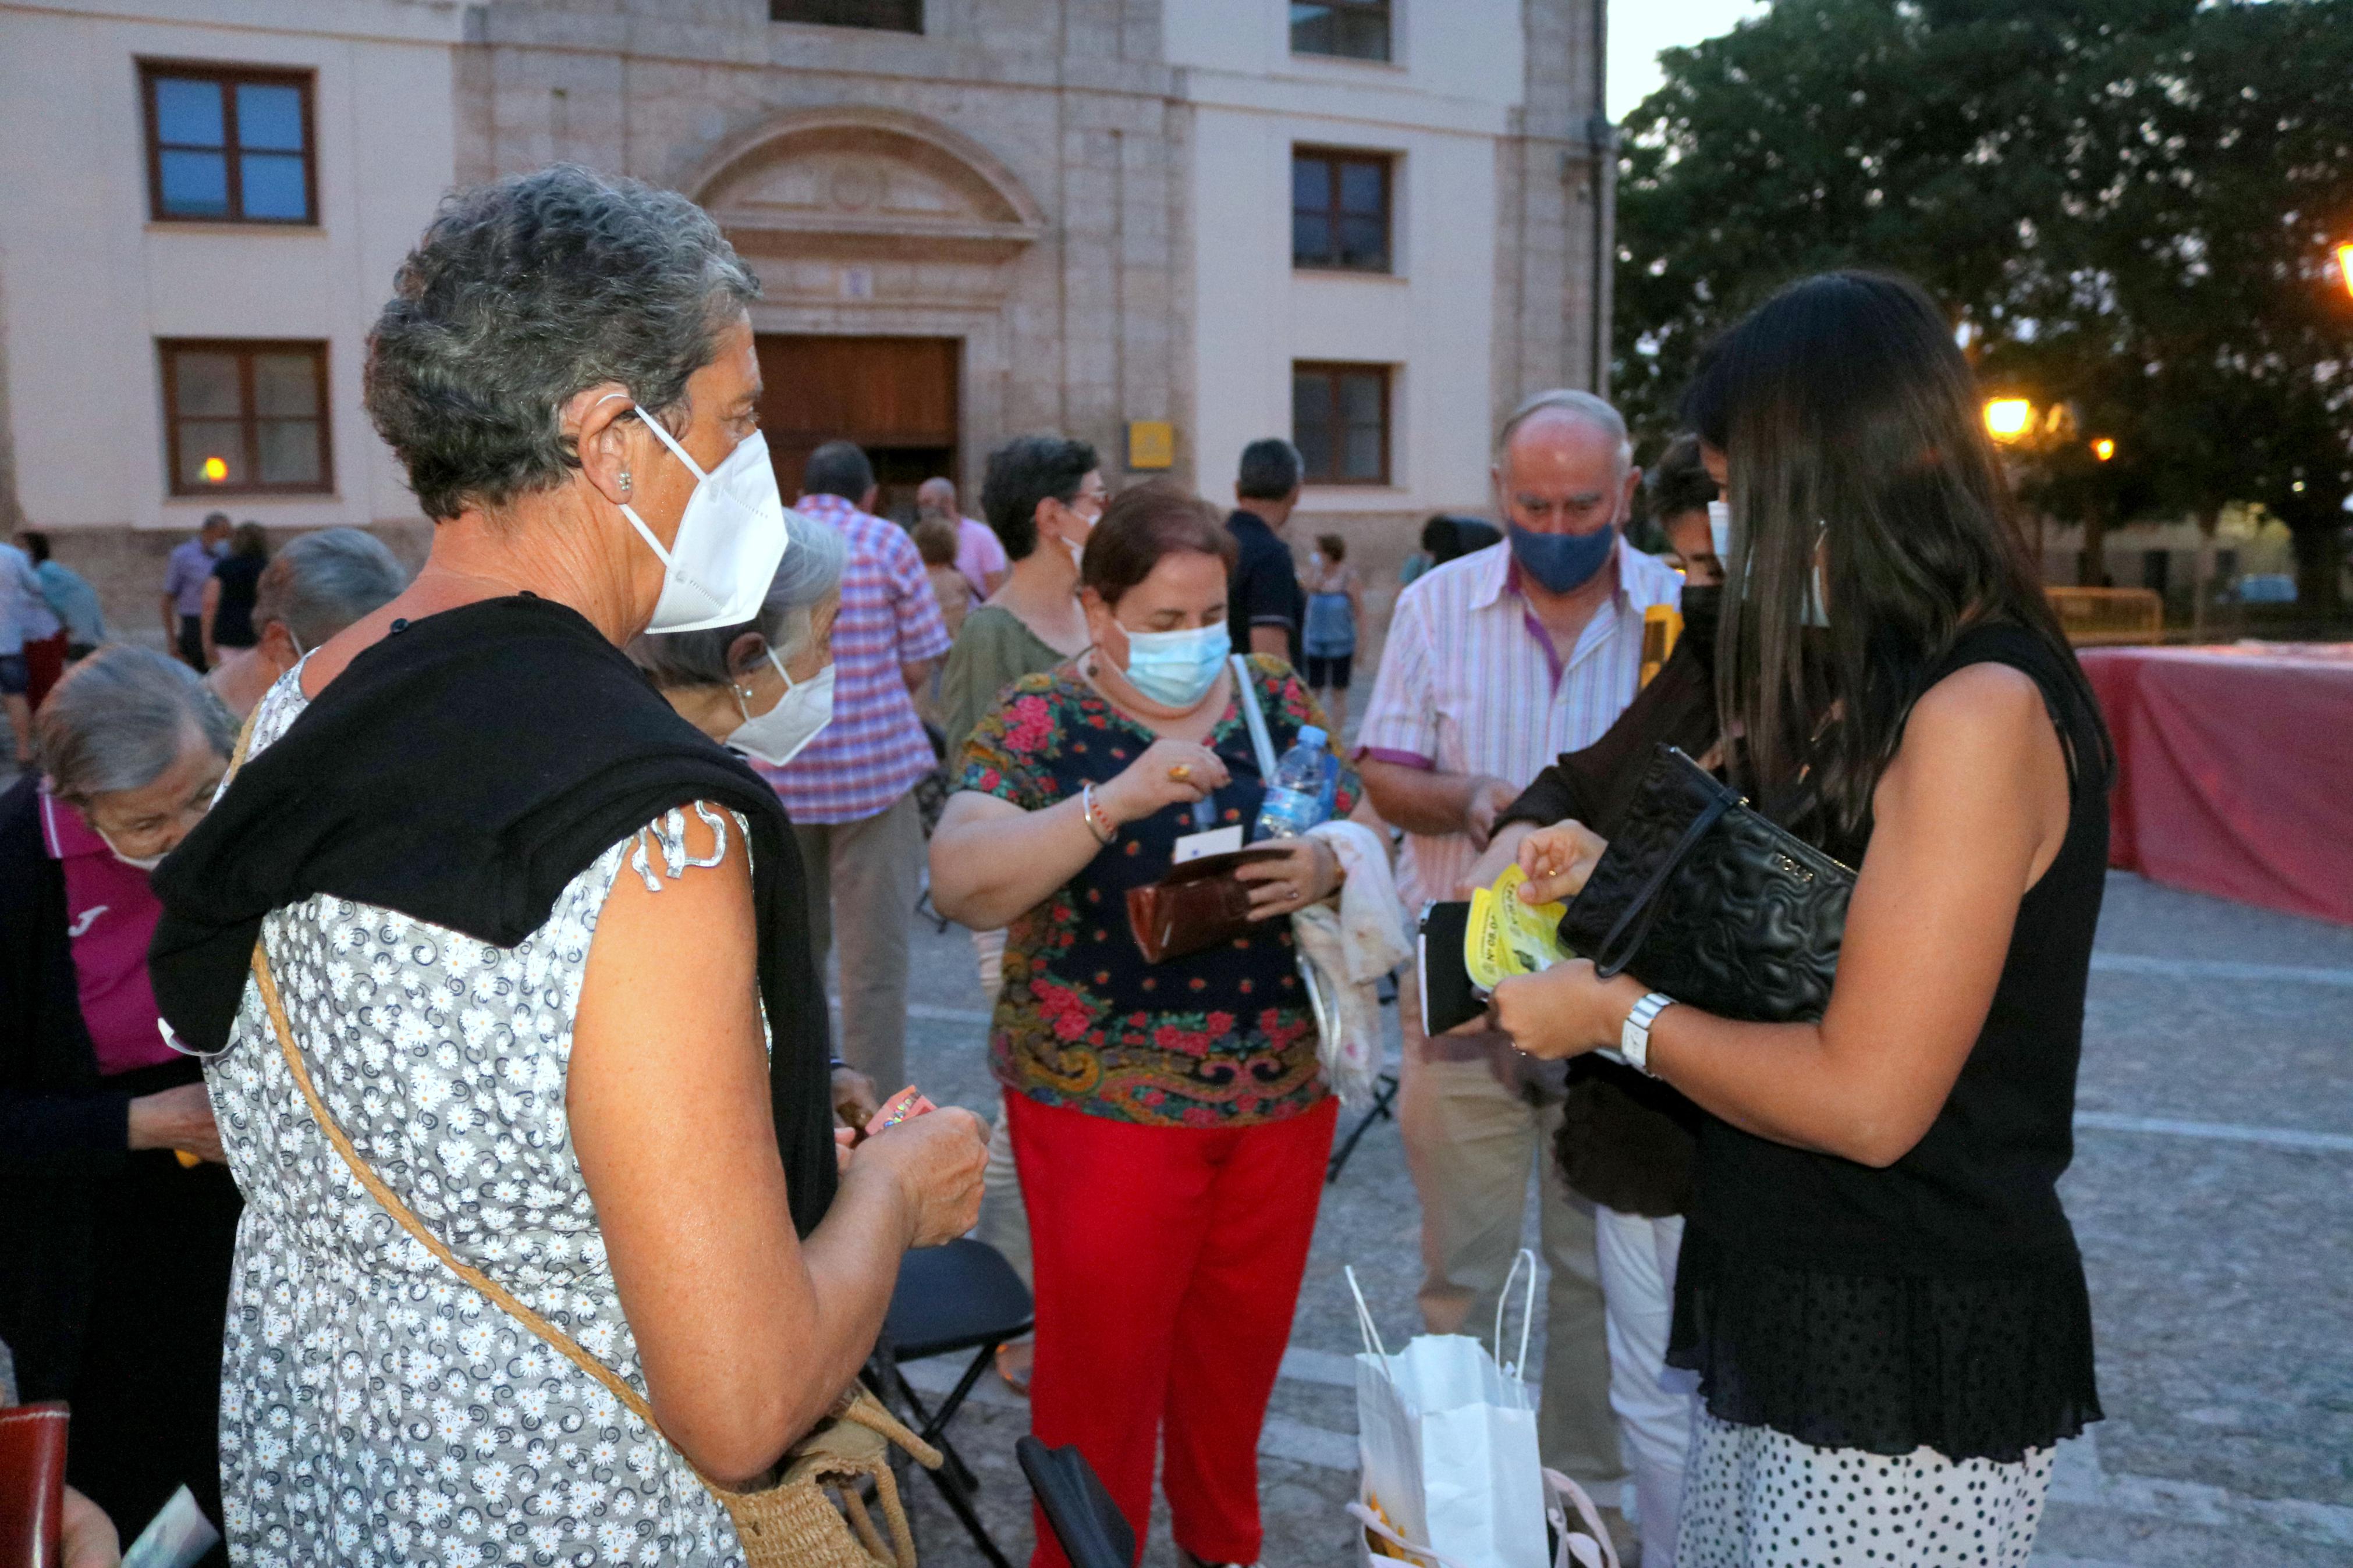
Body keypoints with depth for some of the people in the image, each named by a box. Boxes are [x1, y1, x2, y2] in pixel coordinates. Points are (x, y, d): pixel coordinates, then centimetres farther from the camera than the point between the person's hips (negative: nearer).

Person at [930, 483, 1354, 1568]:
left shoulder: (1276, 700, 4)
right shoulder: (1040, 721, -8)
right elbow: (961, 883, -21)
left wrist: (1324, 868, -17)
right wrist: (1117, 800, -33)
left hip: (1284, 1090, 4)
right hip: (1103, 1101, -4)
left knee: (1240, 1348, 19)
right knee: (1103, 1358, 7)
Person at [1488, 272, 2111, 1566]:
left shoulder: (1980, 709, -20)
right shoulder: (1873, 693, 8)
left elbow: (1866, 1098, -23)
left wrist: (1618, 1016, -12)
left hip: (1907, 1359, -8)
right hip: (1785, 1314, 8)